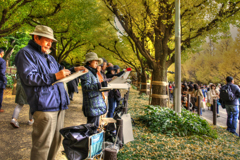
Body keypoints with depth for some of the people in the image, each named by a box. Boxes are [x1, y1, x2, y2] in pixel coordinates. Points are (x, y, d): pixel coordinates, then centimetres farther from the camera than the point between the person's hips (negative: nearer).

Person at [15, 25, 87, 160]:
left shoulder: (49, 57, 24)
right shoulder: (26, 53, -3)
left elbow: (61, 70, 34)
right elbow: (28, 77, -15)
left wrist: (74, 70, 15)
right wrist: (54, 77, -21)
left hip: (59, 105, 9)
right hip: (44, 106, -9)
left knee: (56, 141, 17)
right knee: (42, 144, -4)